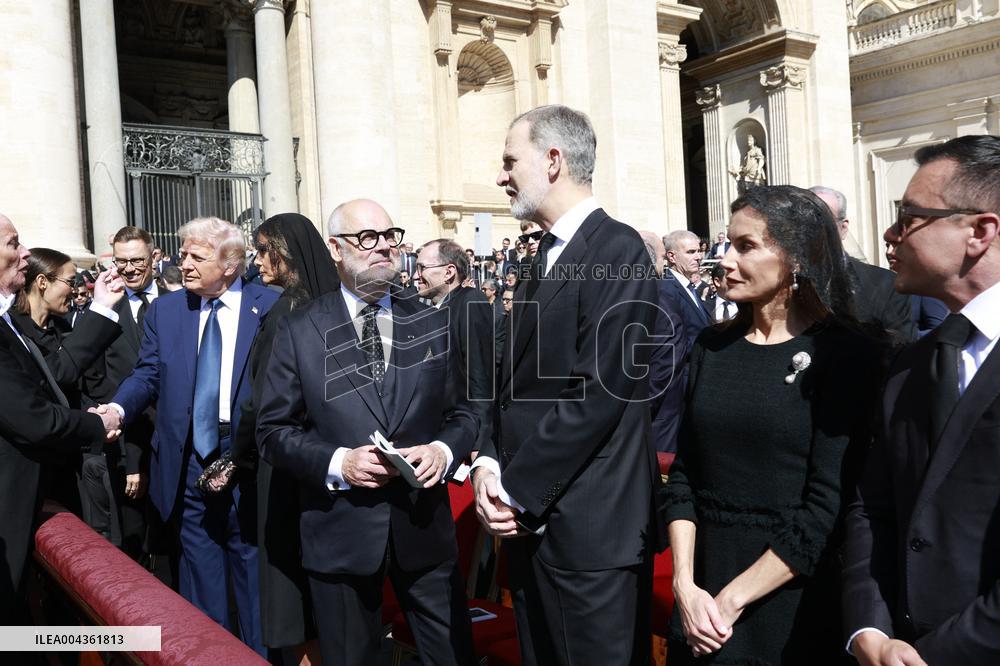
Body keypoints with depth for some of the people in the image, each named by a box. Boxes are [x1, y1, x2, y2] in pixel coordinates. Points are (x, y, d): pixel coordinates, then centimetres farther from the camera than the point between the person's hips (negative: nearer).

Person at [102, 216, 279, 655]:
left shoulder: (271, 307, -6)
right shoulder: (164, 310, 7)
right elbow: (147, 374, 4)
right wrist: (117, 408, -16)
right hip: (189, 465, 3)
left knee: (252, 567, 11)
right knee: (200, 574, 16)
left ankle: (259, 653, 28)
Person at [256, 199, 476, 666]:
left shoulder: (433, 323, 6)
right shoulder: (299, 330, -1)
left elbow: (464, 411, 8)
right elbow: (273, 430, -2)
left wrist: (445, 449, -12)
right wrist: (337, 462, -17)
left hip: (424, 525, 2)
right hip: (340, 533, -1)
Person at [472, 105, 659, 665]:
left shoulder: (618, 249, -13)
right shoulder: (545, 257, 14)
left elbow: (597, 393, -20)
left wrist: (517, 491, -15)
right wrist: (491, 464, -1)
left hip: (589, 524, -8)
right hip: (529, 516, 8)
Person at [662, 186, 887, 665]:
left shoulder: (846, 356, -11)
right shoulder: (712, 347, 3)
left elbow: (830, 506, -16)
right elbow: (683, 475, 3)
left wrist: (733, 600, -15)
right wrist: (685, 586, -8)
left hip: (793, 601, -4)